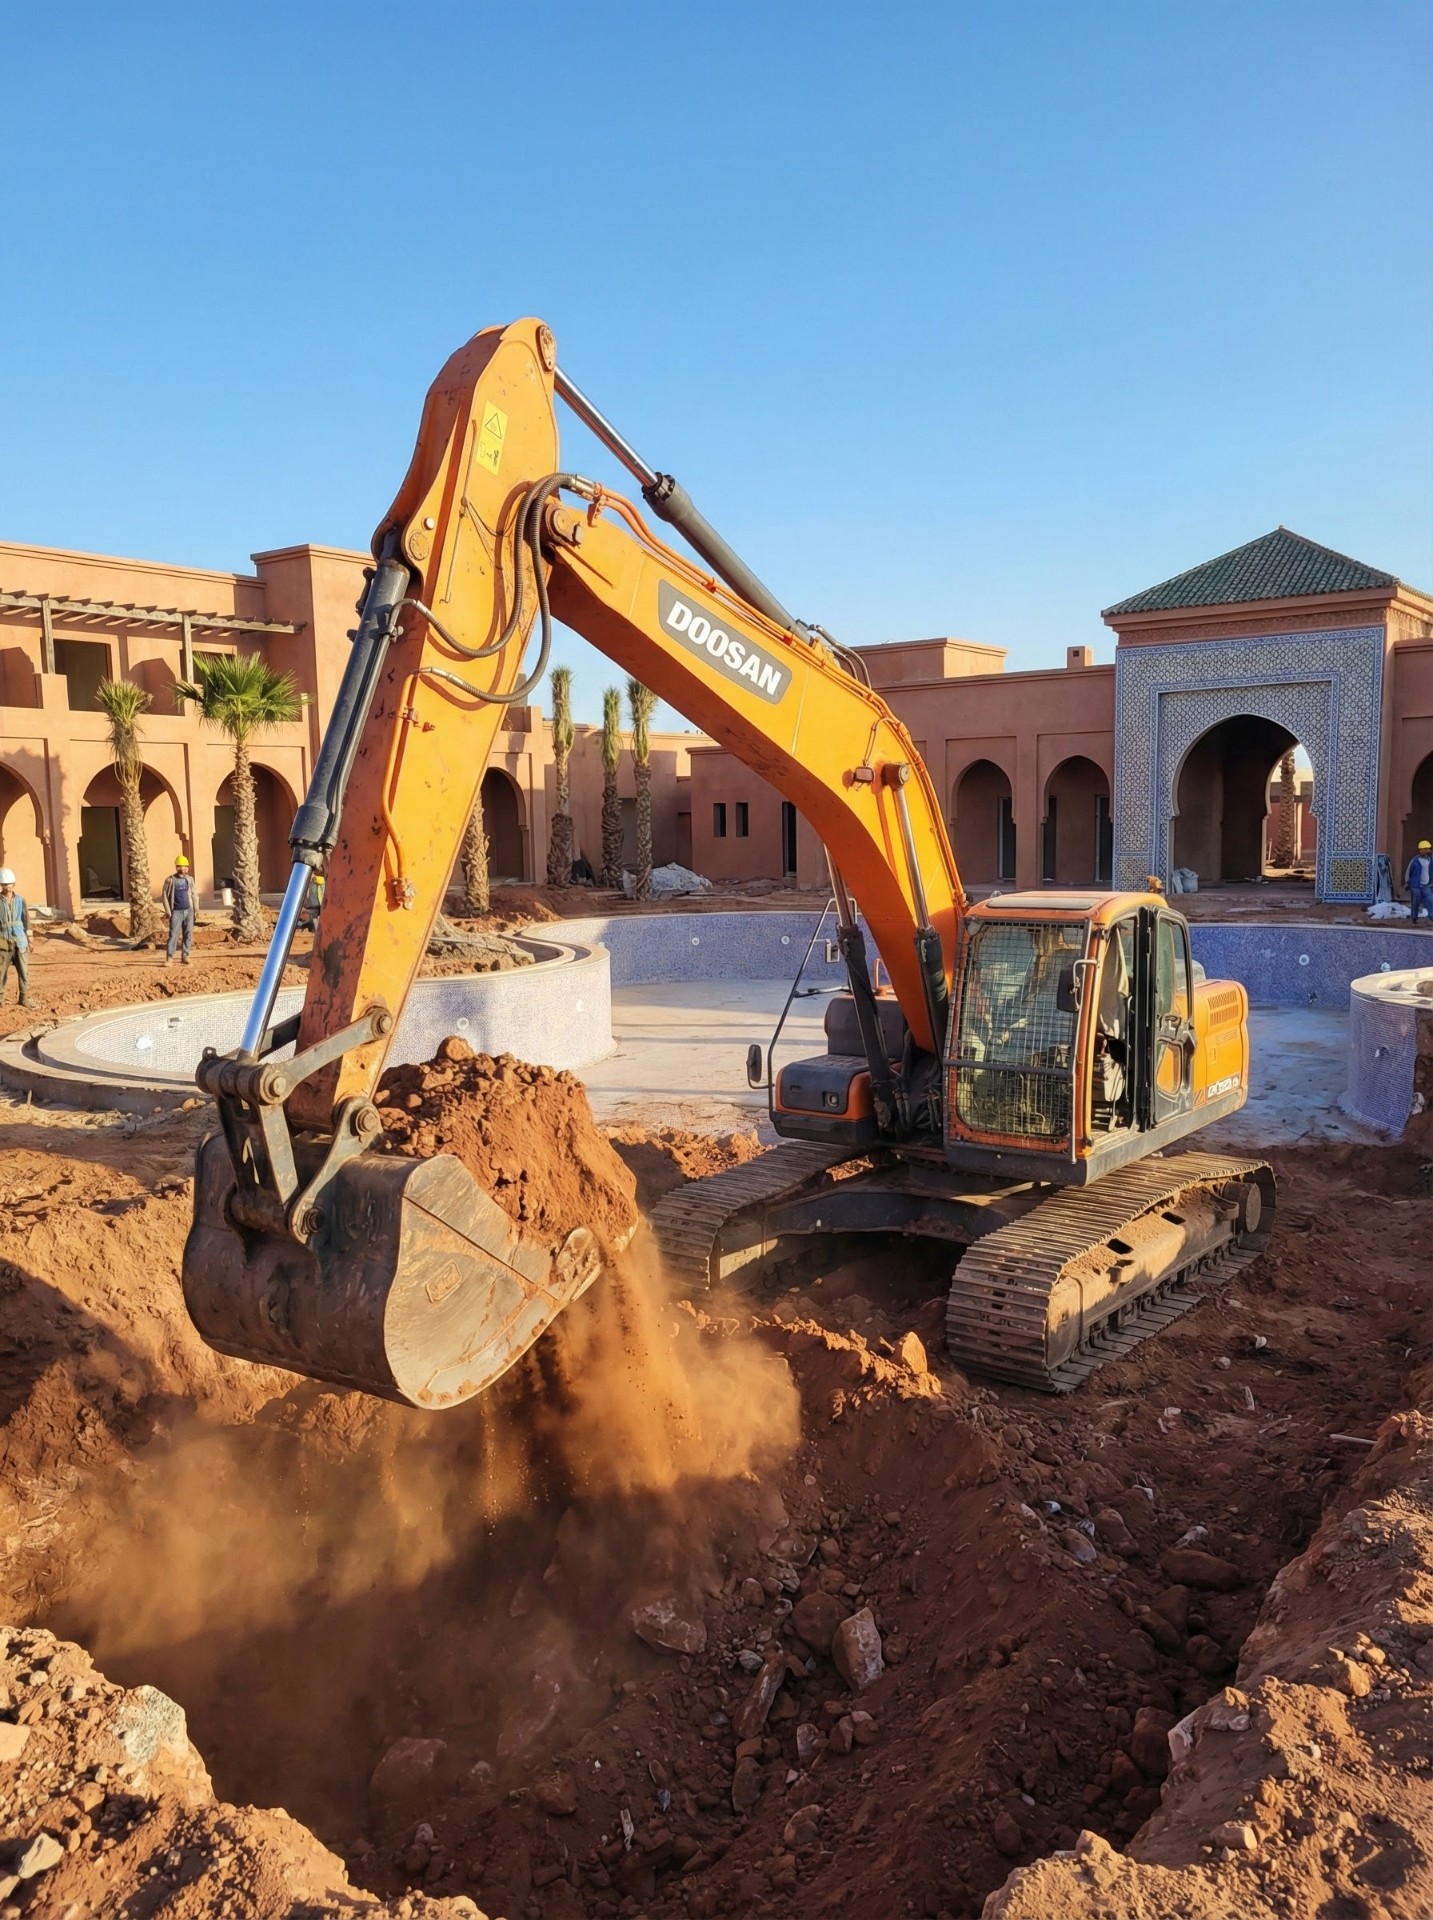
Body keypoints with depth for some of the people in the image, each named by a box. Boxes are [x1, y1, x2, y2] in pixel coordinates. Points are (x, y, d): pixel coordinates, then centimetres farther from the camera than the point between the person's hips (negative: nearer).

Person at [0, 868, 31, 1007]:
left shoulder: (20, 899, 4)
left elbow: (26, 919, 8)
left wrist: (29, 940, 6)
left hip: (20, 940, 2)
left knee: (24, 971, 3)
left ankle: (24, 998, 12)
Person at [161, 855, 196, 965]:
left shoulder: (189, 880, 8)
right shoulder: (170, 880, -2)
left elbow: (194, 895, 11)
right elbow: (164, 896, 0)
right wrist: (168, 912, -6)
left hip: (188, 911, 3)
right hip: (176, 911, -3)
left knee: (188, 934, 4)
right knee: (173, 934, -8)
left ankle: (185, 956, 12)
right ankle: (169, 958, -8)